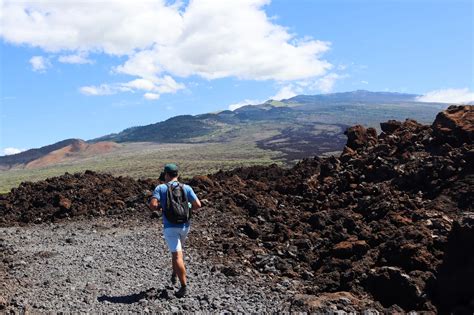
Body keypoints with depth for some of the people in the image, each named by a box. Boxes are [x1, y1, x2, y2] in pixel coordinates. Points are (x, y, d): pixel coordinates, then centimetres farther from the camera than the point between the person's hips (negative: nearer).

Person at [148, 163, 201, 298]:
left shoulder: (160, 188, -5)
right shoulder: (186, 188, -1)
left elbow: (152, 205, -16)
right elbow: (198, 205, -7)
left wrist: (160, 206, 6)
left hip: (170, 227, -3)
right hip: (184, 225, 3)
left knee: (177, 256, -3)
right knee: (177, 250, 29)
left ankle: (183, 287, -5)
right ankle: (174, 274, 35)